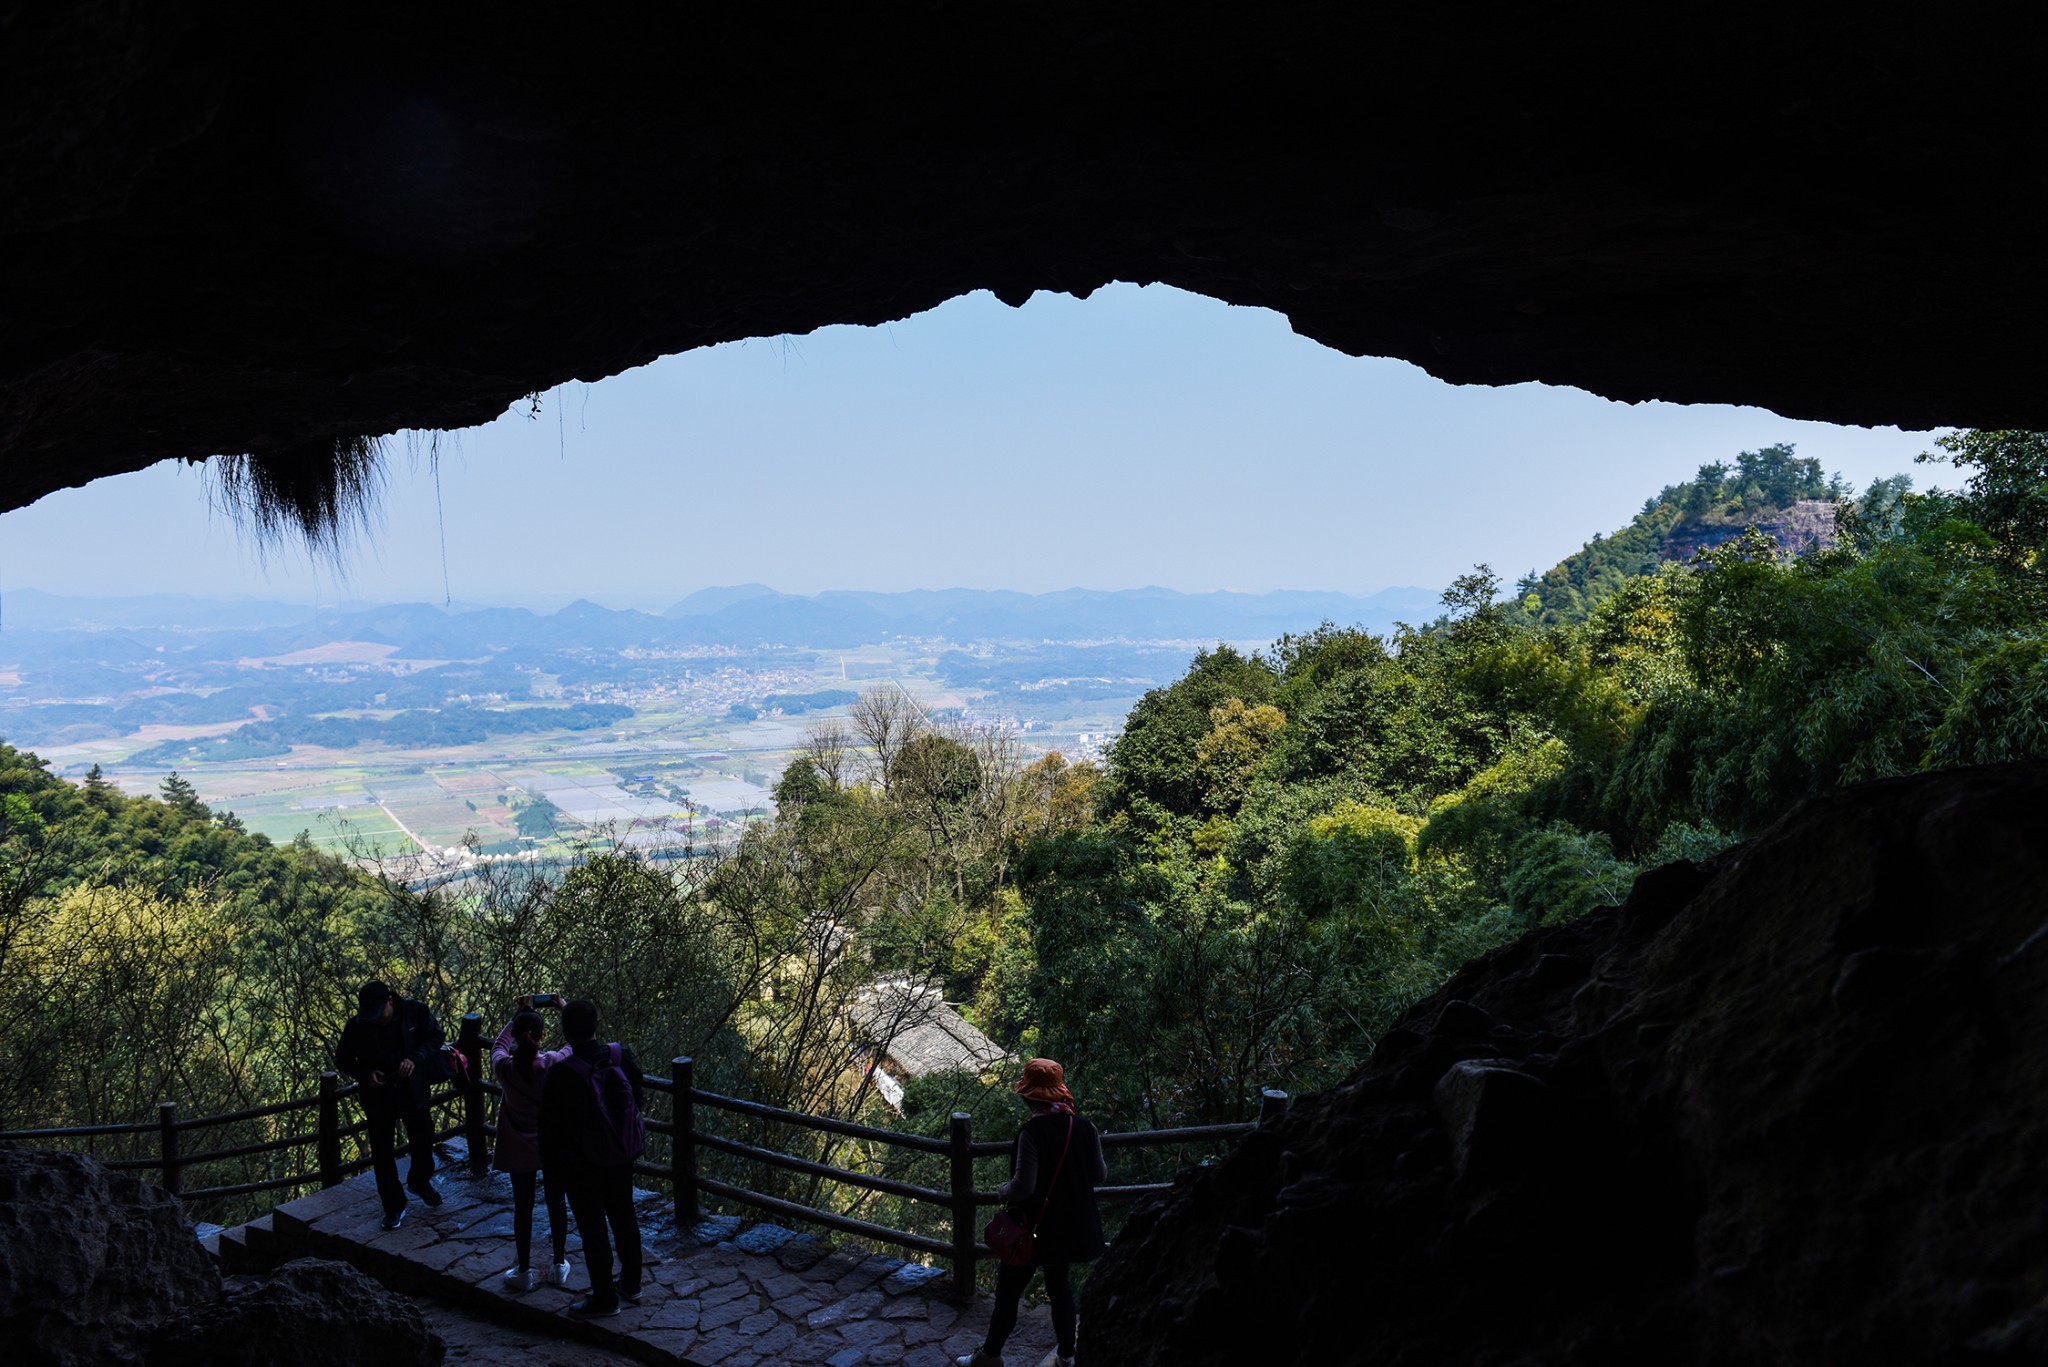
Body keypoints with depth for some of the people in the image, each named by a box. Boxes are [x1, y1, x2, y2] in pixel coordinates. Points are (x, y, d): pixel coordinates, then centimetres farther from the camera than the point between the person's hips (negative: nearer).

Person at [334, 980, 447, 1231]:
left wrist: (415, 1059, -19)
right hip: (378, 1095, -1)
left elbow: (435, 1037, -1)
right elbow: (342, 1059, -2)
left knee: (423, 1140, 17)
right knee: (382, 1153, 6)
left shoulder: (416, 1012, -16)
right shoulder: (357, 1027, -16)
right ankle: (394, 1207, 22)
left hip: (413, 1090, 1)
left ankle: (420, 1183, 47)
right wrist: (366, 1074, -21)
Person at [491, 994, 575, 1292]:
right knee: (556, 1202, 16)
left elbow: (500, 1043, 6)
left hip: (519, 1148, 0)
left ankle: (524, 1272, 24)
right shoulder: (553, 1063, -22)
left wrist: (519, 1013, 12)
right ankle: (560, 1264, 29)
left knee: (523, 1206, 13)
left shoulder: (504, 1067, -18)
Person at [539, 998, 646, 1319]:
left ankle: (604, 1298, 22)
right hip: (621, 1158, 5)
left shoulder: (560, 1075, -24)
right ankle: (631, 1284, 37)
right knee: (624, 1217, 21)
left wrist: (551, 1166, 2)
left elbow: (551, 1127, -14)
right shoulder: (621, 1057, -11)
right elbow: (636, 1096, 4)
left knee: (593, 1229, 10)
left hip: (581, 1166, -5)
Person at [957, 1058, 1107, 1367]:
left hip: (1033, 1227, -5)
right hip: (1071, 1226, 6)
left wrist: (1002, 1191, -4)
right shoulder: (1085, 1129, -7)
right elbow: (1100, 1176, 4)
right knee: (1061, 1288, 23)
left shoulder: (1032, 1132, -23)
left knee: (1008, 1293, 10)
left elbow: (1022, 1186, -24)